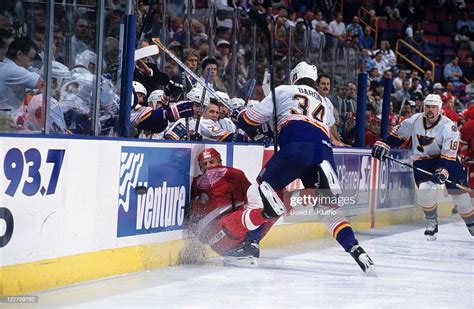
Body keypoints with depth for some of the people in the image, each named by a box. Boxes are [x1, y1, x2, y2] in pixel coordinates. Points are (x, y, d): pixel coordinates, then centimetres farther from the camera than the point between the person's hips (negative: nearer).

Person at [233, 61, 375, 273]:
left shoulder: (284, 91, 22)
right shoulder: (323, 103, 38)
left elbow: (255, 117, 18)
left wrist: (239, 116, 41)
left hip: (296, 147, -4)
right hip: (325, 151, 5)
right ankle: (355, 250, -7)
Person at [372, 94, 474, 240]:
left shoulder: (449, 127, -20)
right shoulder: (414, 121, -10)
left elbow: (449, 153, -25)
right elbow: (397, 134, 6)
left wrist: (443, 171, -38)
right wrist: (383, 145, -5)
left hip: (447, 159, -1)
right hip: (422, 161, 1)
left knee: (458, 192, -2)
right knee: (426, 189, -23)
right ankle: (432, 224, -3)